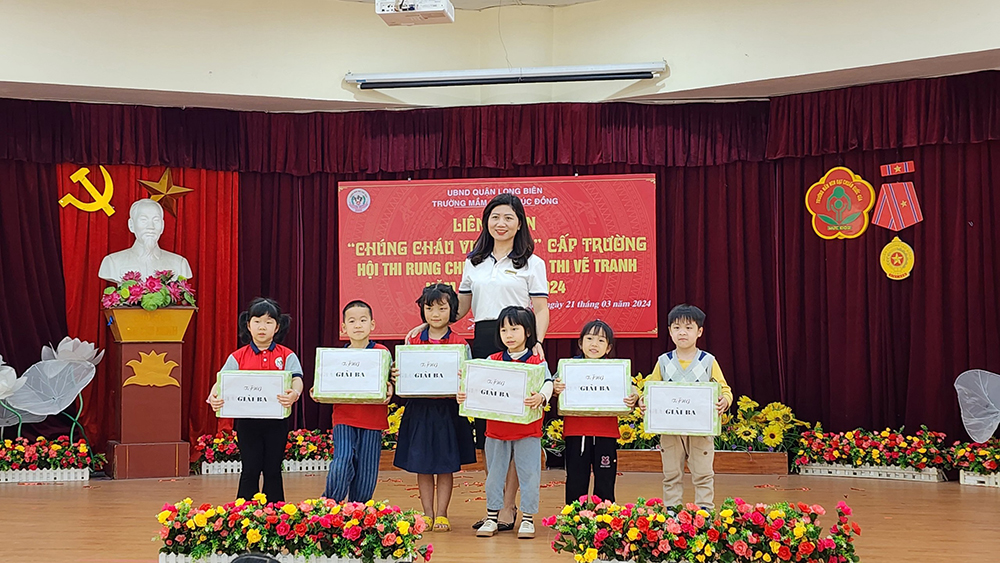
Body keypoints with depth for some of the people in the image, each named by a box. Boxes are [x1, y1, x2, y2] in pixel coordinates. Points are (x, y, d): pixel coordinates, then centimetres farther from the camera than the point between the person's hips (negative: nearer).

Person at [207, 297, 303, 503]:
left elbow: (296, 379, -13)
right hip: (247, 421, 0)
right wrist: (214, 396, -29)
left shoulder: (287, 356, 1)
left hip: (276, 422, 0)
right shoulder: (238, 357, 3)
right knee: (250, 470, 4)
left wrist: (294, 393, -37)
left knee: (273, 471, 8)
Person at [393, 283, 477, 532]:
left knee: (446, 465, 4)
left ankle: (441, 514, 15)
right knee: (422, 464, 6)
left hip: (448, 410, -2)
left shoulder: (459, 343, -1)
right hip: (419, 409, 2)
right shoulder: (413, 341, 6)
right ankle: (427, 514, 17)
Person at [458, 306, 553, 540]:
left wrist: (541, 397, -34)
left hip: (527, 430, -3)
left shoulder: (537, 362, -3)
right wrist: (463, 395, -16)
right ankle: (492, 518, 22)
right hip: (496, 428, 3)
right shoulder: (493, 361, 6)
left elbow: (548, 383, -13)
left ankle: (527, 519, 15)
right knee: (494, 474, 10)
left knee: (529, 474, 2)